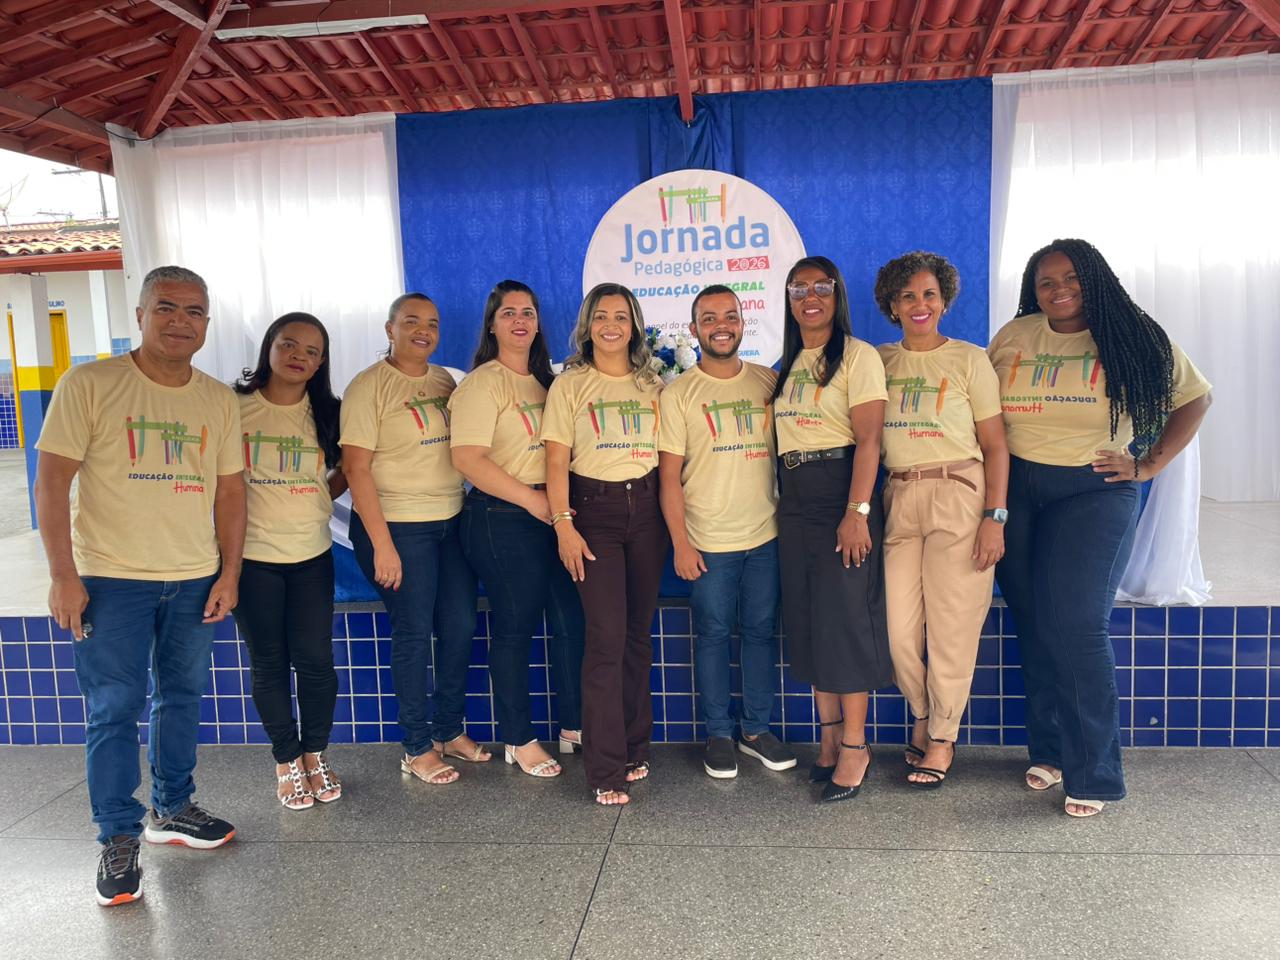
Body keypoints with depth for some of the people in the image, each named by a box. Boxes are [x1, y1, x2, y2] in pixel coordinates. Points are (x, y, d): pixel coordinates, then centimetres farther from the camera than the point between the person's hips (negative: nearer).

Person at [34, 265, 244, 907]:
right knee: (114, 711, 2)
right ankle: (118, 841, 15)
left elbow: (229, 489, 8)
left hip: (195, 579, 4)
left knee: (182, 698, 14)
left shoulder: (219, 401, 6)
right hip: (111, 577, -4)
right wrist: (64, 576, -13)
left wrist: (229, 573, 3)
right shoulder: (89, 385, -6)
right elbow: (52, 480, -8)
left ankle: (171, 811, 32)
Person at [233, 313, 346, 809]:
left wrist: (316, 501, 2)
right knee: (269, 663, 8)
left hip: (312, 555, 2)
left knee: (315, 659, 2)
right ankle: (286, 761, 23)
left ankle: (315, 755, 22)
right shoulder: (234, 407, -5)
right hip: (252, 556, -2)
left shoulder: (326, 413, 3)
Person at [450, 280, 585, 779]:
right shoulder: (483, 383, -8)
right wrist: (533, 500, -19)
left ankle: (573, 727, 25)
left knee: (571, 620, 9)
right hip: (503, 519, -7)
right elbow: (467, 458, -18)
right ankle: (518, 740, 19)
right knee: (514, 627, 3)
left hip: (552, 514, 7)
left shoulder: (545, 380, 15)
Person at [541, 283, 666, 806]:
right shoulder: (569, 385, 3)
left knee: (639, 632, 8)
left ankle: (634, 746, 23)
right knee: (606, 635, -10)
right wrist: (563, 525, -12)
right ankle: (606, 770, -2)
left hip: (646, 509, 4)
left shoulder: (653, 385, 12)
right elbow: (556, 461, -3)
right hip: (593, 510, -3)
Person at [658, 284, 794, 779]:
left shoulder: (768, 381, 6)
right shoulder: (677, 394, -2)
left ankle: (757, 729, 25)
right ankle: (719, 734, 21)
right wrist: (681, 544, -8)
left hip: (765, 537, 3)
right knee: (713, 636, 6)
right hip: (708, 542, -2)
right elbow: (669, 475, -4)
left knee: (761, 632, 10)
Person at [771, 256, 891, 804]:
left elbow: (868, 440, -14)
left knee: (844, 616, -5)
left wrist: (858, 512, -21)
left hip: (839, 492, -7)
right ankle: (830, 733, 22)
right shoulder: (788, 365, 16)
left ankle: (854, 746, 8)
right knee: (806, 617, 10)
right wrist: (783, 503, 7)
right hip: (794, 500, 7)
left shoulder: (857, 355, -6)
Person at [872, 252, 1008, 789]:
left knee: (951, 627, 1)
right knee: (899, 630, 2)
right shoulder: (881, 361, 11)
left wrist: (995, 516, -9)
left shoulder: (969, 359, 2)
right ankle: (923, 715, 29)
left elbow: (995, 446, 0)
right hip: (899, 499, 3)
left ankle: (943, 738, 19)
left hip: (958, 497, -3)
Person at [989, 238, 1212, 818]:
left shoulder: (1131, 338, 0)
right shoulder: (1013, 337, 5)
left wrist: (1151, 464, -1)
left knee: (1075, 626, -12)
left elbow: (1194, 397, 9)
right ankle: (1048, 752, 22)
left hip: (1094, 493, -3)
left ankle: (1093, 774, 0)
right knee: (1033, 624, 8)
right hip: (1016, 492, 3)